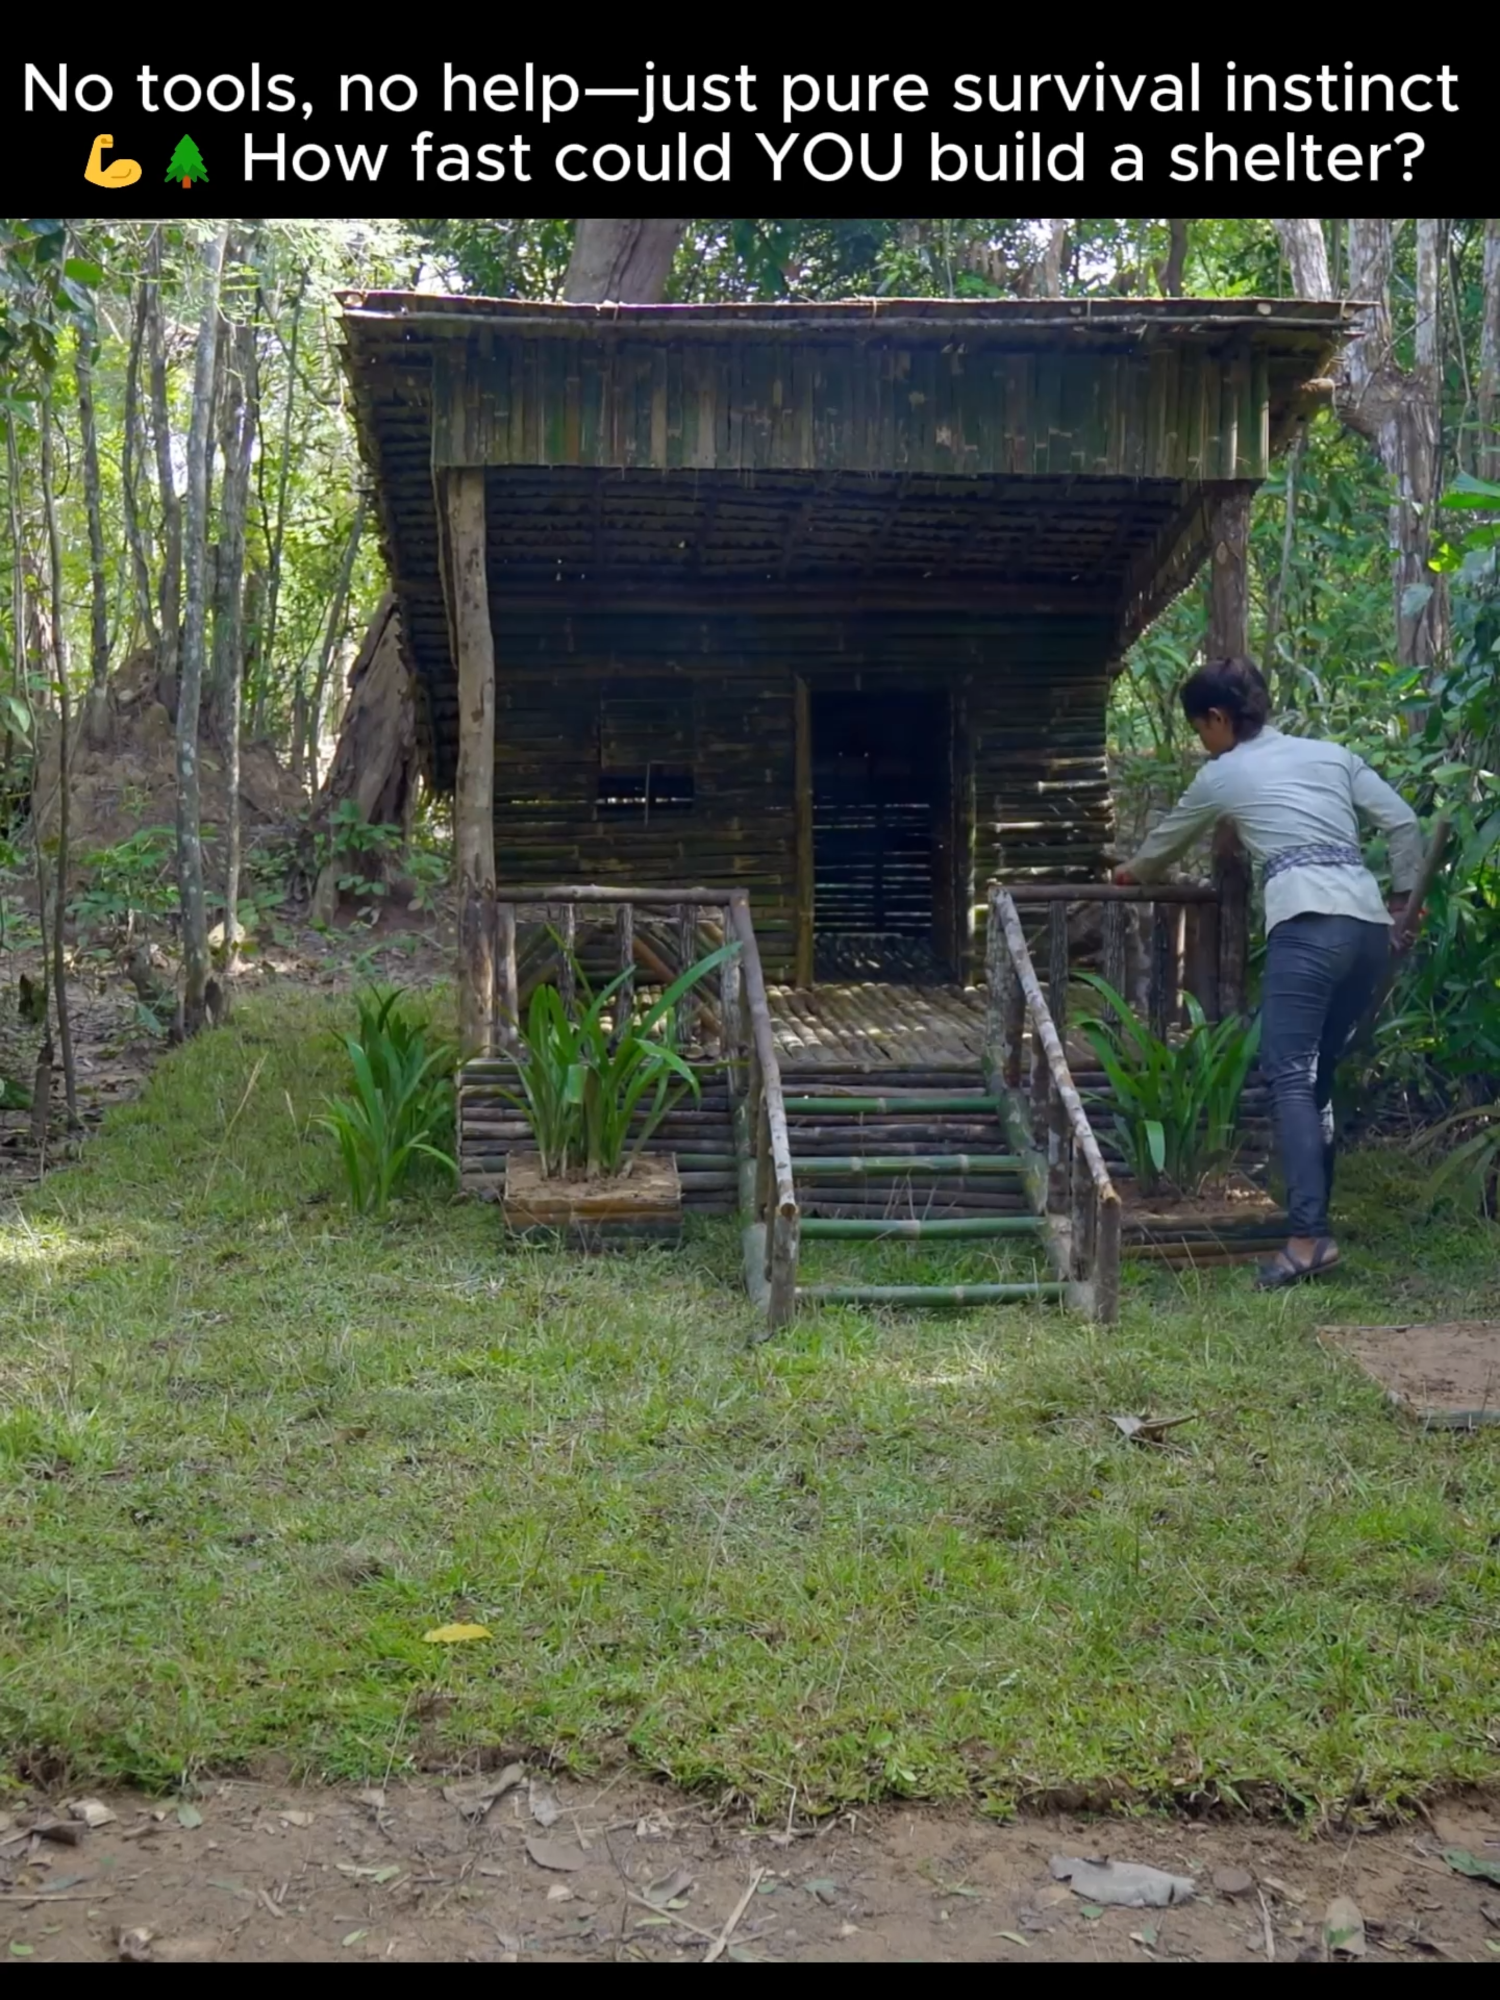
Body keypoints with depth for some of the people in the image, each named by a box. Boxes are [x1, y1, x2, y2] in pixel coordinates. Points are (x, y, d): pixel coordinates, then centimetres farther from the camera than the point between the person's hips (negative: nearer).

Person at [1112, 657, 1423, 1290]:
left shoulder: (1223, 775, 13)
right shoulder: (1330, 753, 23)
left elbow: (1167, 840, 31)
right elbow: (1404, 823, 14)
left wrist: (1131, 873, 50)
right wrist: (1402, 899, 21)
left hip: (1308, 923, -6)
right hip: (1369, 925, 6)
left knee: (1289, 1076, -10)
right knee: (1318, 1073, 14)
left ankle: (1309, 1236, -22)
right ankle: (1314, 1213, 14)